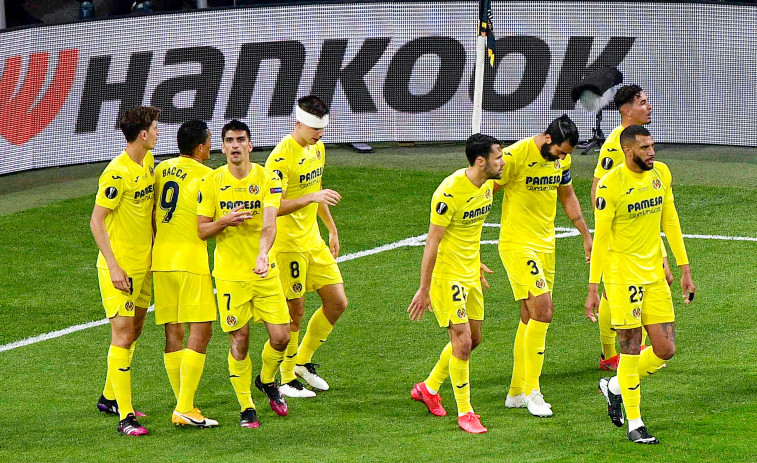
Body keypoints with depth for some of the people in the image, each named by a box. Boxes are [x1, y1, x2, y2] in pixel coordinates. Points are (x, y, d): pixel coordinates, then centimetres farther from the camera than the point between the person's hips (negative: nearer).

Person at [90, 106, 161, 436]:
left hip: (143, 263, 9)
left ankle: (110, 398, 32)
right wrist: (113, 266, -21)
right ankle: (125, 416, -10)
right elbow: (96, 221, -18)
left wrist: (156, 244, 19)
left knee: (134, 331, 16)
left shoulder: (148, 162, 6)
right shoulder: (117, 173, -20)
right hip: (121, 267, -9)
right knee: (123, 335, -10)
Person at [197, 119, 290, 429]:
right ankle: (246, 408, 14)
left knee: (280, 336, -2)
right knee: (239, 340, -1)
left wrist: (263, 253, -34)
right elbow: (201, 230, 2)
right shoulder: (211, 182, 0)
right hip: (229, 273, -1)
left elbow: (269, 223, -16)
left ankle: (266, 380, 29)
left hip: (265, 272, 1)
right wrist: (225, 221, -19)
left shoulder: (267, 179, -3)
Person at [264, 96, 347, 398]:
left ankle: (303, 361, 23)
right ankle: (287, 379, 12)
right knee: (295, 313, -2)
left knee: (337, 303, 7)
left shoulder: (317, 148, 9)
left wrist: (331, 228, 27)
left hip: (313, 240, 8)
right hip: (287, 245, -8)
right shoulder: (281, 156, -19)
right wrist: (311, 198, -32)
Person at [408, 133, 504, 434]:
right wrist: (424, 289, -19)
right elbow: (432, 242, -21)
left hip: (469, 274, 9)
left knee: (473, 338, 15)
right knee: (462, 339, -10)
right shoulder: (450, 192, -24)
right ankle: (464, 412, 1)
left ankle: (429, 388, 35)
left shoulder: (487, 185, 2)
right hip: (446, 274, -9)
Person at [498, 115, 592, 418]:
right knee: (542, 311, -16)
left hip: (546, 245, 7)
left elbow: (567, 196, 22)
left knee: (530, 318, 10)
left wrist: (586, 236, 23)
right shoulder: (515, 156, -18)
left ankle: (516, 393, 19)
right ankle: (531, 390, -8)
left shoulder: (562, 159, 5)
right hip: (517, 245, -7)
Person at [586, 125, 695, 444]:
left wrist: (684, 269, 13)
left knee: (665, 350, 2)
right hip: (621, 271, -6)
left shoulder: (661, 173, 5)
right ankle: (634, 423, 8)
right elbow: (600, 238, -10)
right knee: (631, 346, -4)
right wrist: (593, 289, -10)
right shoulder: (610, 184, -13)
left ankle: (615, 387, 27)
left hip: (654, 272, 6)